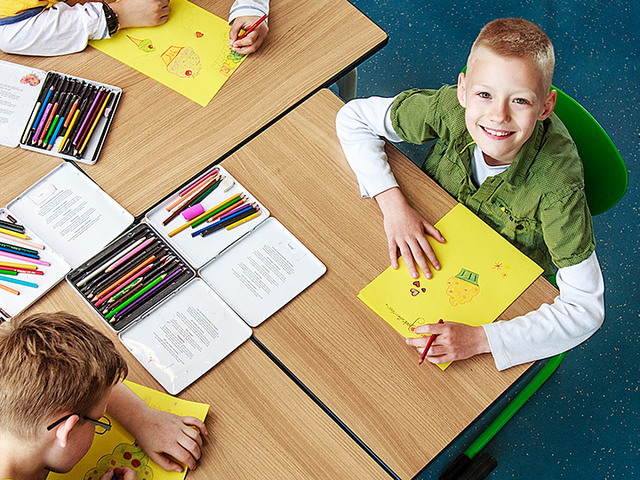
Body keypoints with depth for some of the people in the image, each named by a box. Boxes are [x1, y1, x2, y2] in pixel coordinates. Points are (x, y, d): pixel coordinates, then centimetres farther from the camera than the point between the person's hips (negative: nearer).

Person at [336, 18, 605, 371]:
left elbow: (586, 308, -32)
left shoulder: (557, 181, -35)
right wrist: (393, 204, -28)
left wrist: (480, 339, -42)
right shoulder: (452, 108, -28)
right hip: (428, 259, 3)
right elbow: (354, 118, -15)